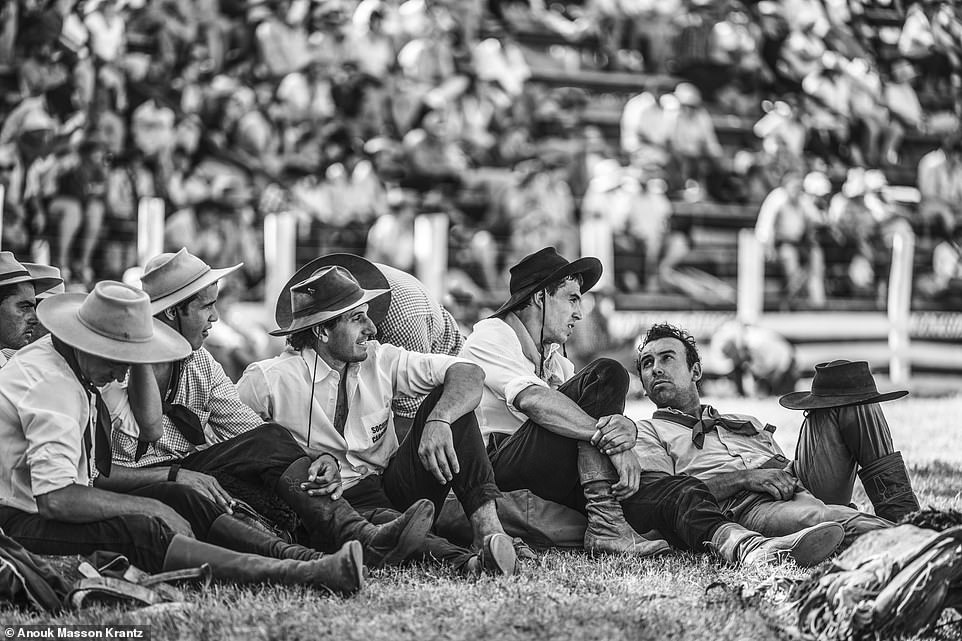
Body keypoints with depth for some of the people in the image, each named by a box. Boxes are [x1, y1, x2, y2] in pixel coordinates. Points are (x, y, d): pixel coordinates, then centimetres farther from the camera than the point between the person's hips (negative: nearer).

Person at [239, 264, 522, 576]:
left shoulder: (381, 360, 0)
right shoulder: (267, 379, -9)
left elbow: (467, 375, -6)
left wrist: (439, 421, -29)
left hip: (396, 488, 5)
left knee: (446, 400, -13)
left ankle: (488, 528, -28)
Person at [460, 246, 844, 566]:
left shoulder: (554, 358, 30)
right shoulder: (492, 335, 4)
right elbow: (533, 401, -17)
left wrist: (624, 430, -16)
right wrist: (610, 437, -27)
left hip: (556, 478, 7)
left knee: (677, 490, -16)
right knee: (606, 376, -21)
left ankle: (747, 547, -45)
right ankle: (605, 524, -28)